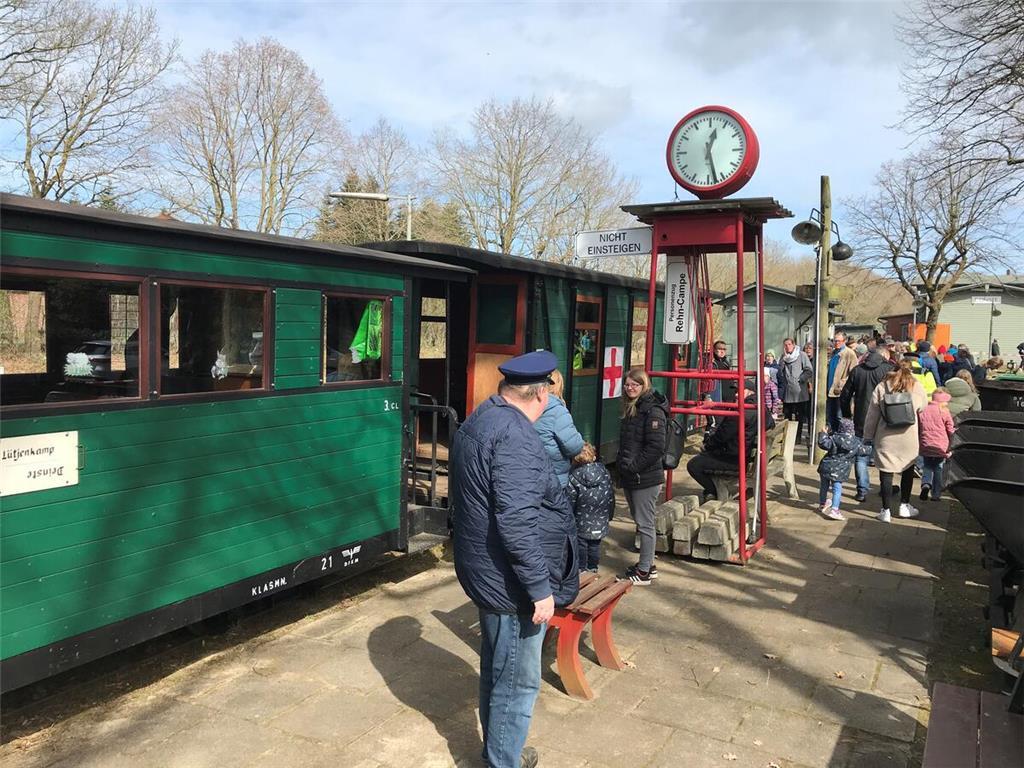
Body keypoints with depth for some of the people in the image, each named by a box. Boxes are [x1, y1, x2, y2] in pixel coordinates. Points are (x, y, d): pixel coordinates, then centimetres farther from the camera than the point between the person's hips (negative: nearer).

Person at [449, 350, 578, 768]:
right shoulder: (515, 434, -24)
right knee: (517, 683, 5)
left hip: (486, 574, 10)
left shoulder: (478, 421, 9)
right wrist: (540, 588, -22)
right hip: (511, 582, -10)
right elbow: (516, 523, -29)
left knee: (497, 670, 24)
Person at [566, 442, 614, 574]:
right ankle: (593, 567, 30)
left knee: (581, 544, 13)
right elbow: (611, 496, 4)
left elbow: (570, 503, -13)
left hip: (581, 523, -4)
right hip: (601, 522, 4)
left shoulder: (573, 478, -20)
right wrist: (609, 515, 16)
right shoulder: (604, 472, -5)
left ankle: (581, 568, 23)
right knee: (595, 544, 18)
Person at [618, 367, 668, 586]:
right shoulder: (629, 408, 14)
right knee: (640, 521, 16)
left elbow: (656, 447, -20)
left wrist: (634, 466, -17)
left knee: (644, 524, 0)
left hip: (646, 478, -9)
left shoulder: (653, 411, -14)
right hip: (630, 477, 9)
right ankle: (648, 565, 28)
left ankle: (644, 572, 8)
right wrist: (622, 463, 11)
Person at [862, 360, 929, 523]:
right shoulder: (916, 386, -2)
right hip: (908, 438, 1)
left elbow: (872, 414, -1)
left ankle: (886, 511, 6)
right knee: (908, 469, 20)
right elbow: (923, 407, 11)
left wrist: (868, 436, 7)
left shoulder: (882, 387, -2)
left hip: (885, 437, -1)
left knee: (886, 472, 4)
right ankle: (904, 506, 27)